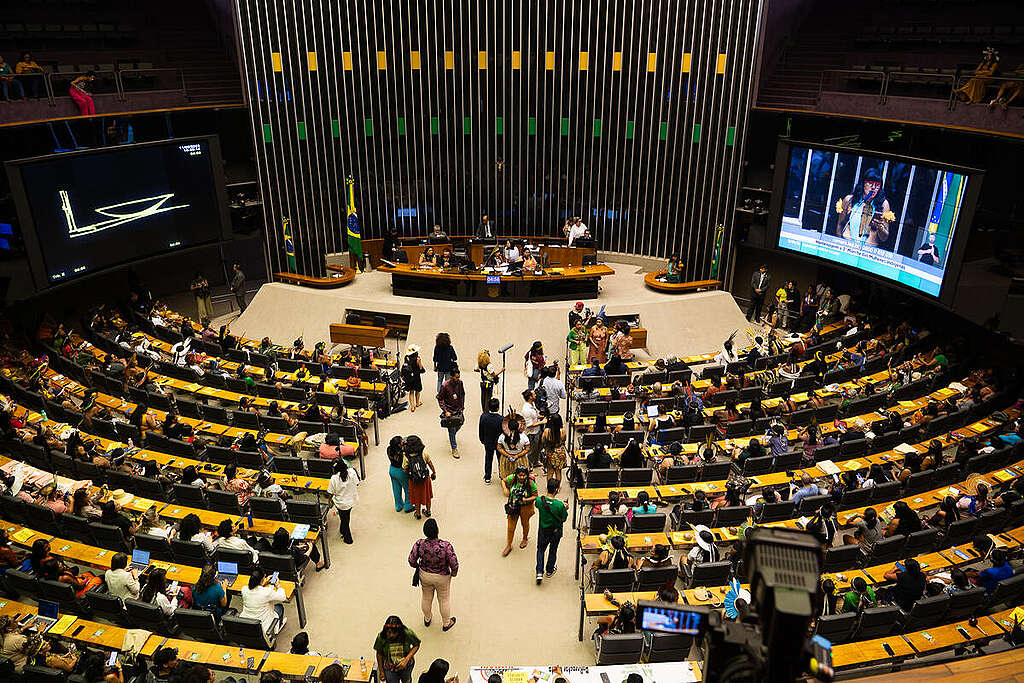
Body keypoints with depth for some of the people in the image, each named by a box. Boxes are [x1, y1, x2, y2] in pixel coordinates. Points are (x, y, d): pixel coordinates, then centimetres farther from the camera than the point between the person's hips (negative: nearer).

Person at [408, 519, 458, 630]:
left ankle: (427, 619, 53)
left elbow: (411, 560, -12)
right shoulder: (446, 546, -34)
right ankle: (446, 623, 44)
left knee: (426, 597, 28)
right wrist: (454, 572, -3)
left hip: (424, 575, 2)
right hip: (442, 577, -2)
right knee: (444, 599, 23)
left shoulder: (419, 544, -26)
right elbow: (454, 564, -26)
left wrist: (418, 567, 10)